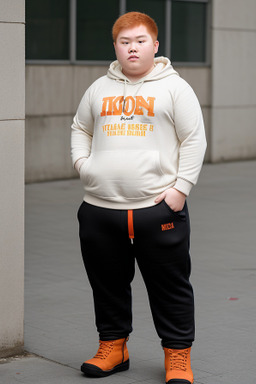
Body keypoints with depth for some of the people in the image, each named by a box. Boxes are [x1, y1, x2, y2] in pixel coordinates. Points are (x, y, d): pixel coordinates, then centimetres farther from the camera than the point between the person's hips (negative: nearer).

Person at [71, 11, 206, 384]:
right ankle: (113, 348, 30)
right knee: (108, 283, 14)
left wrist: (181, 187, -8)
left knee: (170, 287, 3)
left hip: (158, 207, -4)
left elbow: (194, 140, -1)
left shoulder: (174, 87, 1)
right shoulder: (100, 88, 14)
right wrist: (81, 162, 9)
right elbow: (80, 128, 26)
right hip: (99, 210, 4)